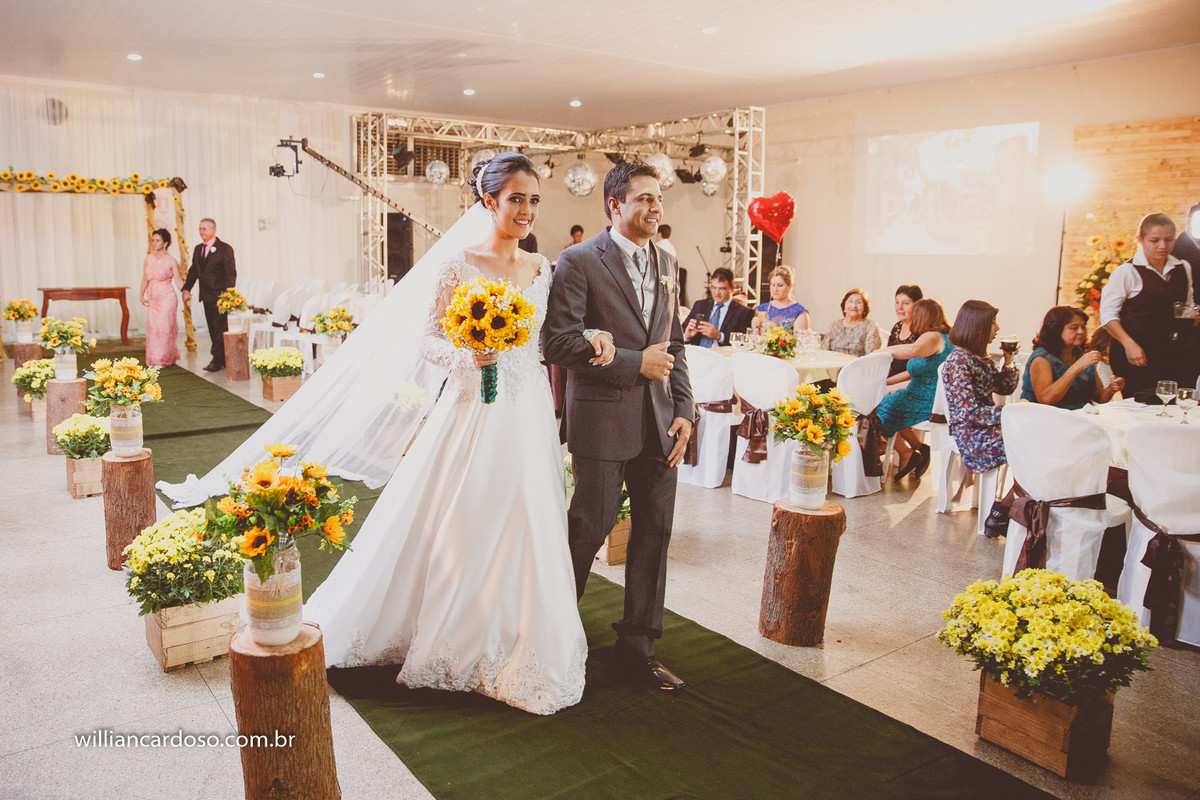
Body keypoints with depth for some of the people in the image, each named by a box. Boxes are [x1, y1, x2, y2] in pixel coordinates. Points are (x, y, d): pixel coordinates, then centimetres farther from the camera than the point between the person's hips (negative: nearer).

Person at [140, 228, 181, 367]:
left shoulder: (171, 260, -5)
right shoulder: (148, 259, 8)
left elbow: (177, 280, -7)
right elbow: (145, 279, 14)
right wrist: (141, 294, 8)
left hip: (167, 298, -5)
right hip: (152, 299, 5)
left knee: (164, 328, -4)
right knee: (152, 328, 4)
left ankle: (164, 360, 5)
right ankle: (153, 360, 15)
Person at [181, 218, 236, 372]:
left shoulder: (224, 249, -7)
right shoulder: (198, 249, 14)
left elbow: (231, 272, -11)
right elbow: (194, 271, 19)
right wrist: (186, 288, 8)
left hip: (220, 295, -7)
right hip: (206, 296, 7)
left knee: (220, 328, -7)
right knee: (213, 329, 9)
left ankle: (217, 361, -6)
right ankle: (222, 359, 16)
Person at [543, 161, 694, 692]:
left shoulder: (666, 263, 14)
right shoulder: (579, 261, -7)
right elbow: (558, 343, -15)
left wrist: (683, 409, 7)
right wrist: (635, 363, -15)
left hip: (659, 423, 7)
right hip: (604, 419, -6)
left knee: (655, 532, 9)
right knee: (589, 528, 3)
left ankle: (636, 648, 24)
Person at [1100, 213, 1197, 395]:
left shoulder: (1183, 268, 12)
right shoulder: (1127, 272, -7)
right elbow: (1108, 313, -9)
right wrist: (1129, 344, -19)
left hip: (1175, 355, 5)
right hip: (1139, 356, -5)